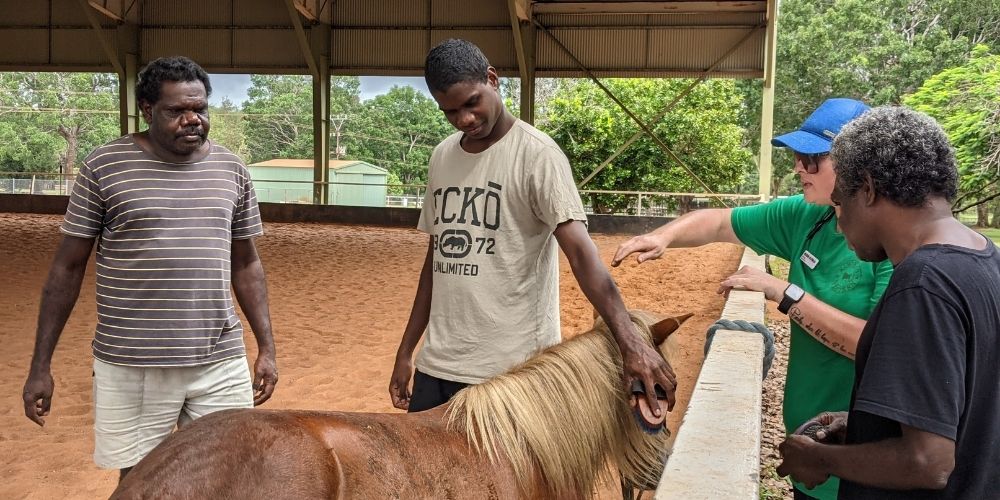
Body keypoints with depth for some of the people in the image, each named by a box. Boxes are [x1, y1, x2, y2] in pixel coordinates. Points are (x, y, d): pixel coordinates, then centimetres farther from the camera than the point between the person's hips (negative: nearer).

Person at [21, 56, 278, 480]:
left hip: (221, 363, 2)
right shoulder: (104, 166, -4)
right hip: (130, 367, -2)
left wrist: (266, 347, 7)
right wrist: (41, 364, 0)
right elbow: (68, 267, 1)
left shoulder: (231, 170, 5)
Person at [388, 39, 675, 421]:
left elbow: (580, 252, -19)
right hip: (436, 366, 6)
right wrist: (405, 352, 14)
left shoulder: (537, 154, -10)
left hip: (511, 372, -6)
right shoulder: (442, 157, 9)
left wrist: (630, 341, -32)